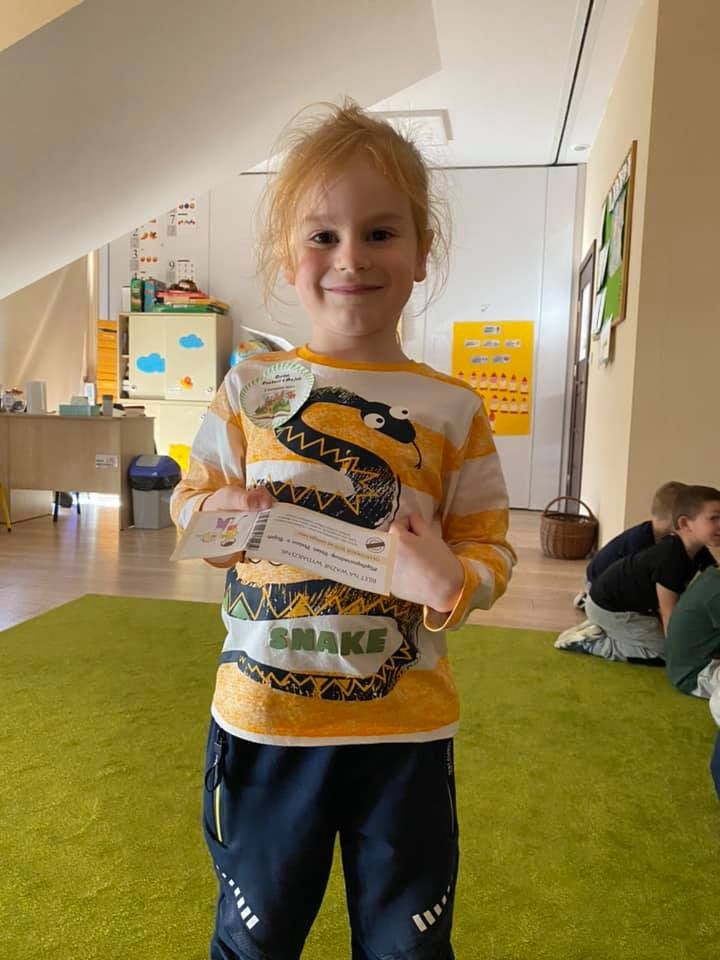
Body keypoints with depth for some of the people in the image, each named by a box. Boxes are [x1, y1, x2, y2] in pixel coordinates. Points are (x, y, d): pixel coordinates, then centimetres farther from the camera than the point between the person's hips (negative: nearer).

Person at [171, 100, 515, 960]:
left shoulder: (453, 411, -5)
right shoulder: (250, 389, -3)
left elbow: (492, 548, -2)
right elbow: (189, 497, 6)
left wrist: (452, 580, -23)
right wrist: (220, 510, -16)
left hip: (406, 727, 0)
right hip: (262, 715, 1)